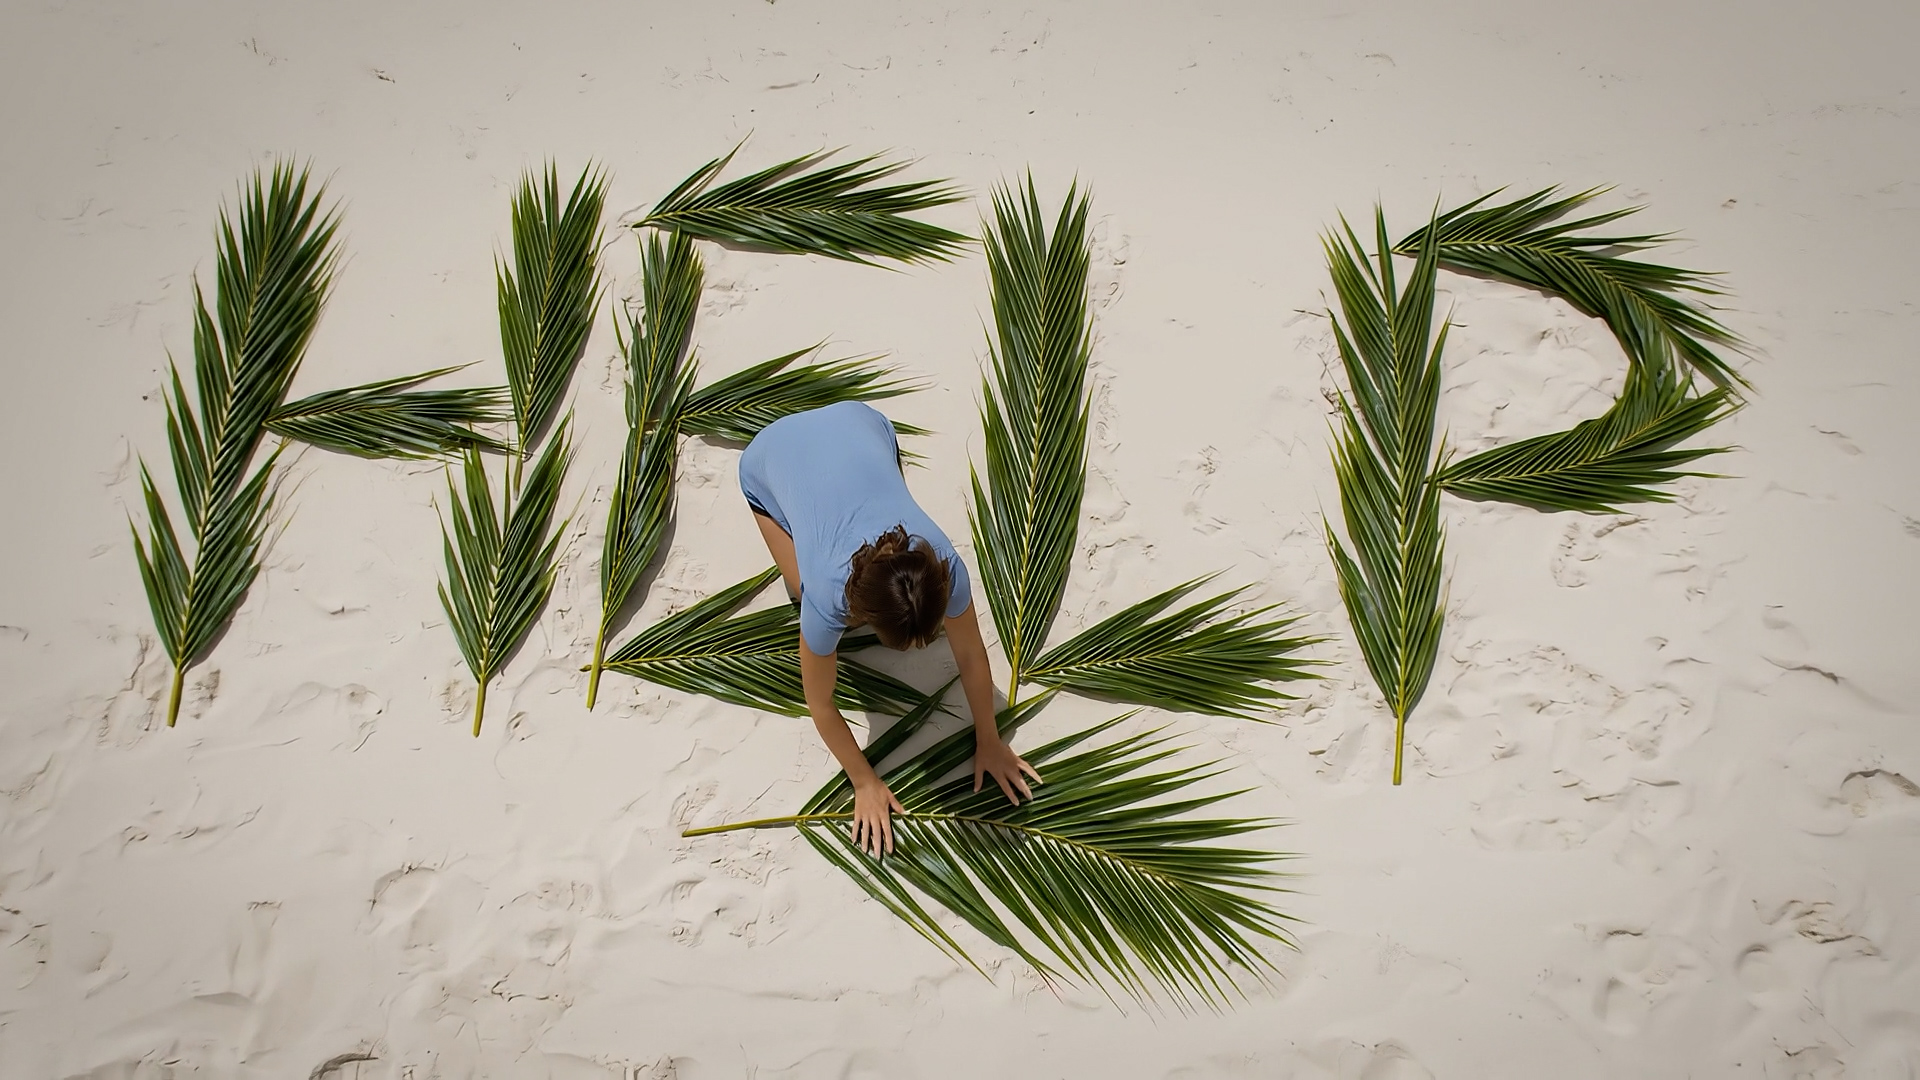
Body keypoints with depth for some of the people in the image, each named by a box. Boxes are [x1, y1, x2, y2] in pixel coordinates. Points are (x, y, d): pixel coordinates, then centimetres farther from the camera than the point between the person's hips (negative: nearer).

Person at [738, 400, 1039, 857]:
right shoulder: (827, 597, -37)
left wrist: (989, 743, -4)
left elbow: (971, 655, -15)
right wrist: (865, 783, -11)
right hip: (772, 455, -2)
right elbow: (821, 705, -20)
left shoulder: (943, 565, -33)